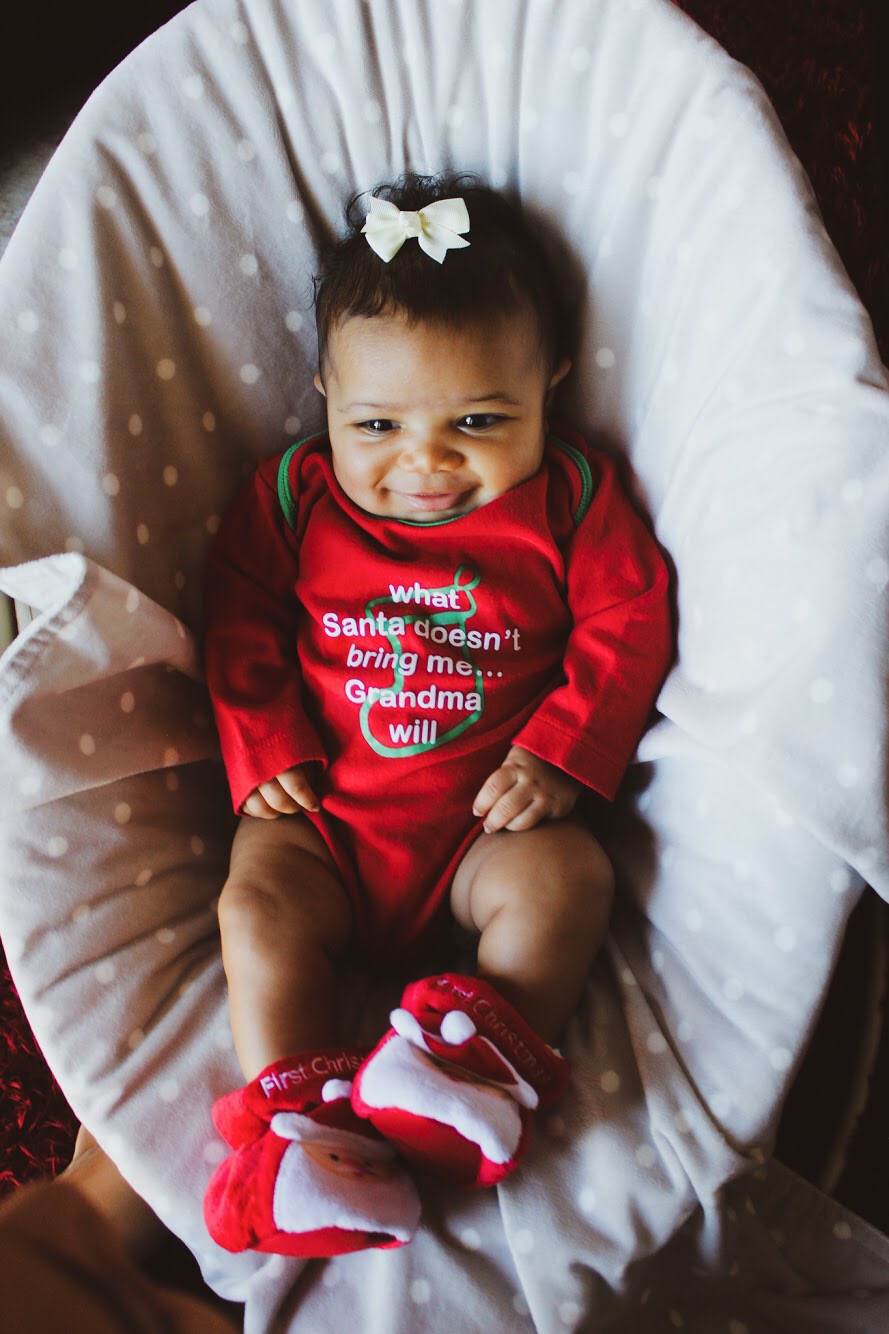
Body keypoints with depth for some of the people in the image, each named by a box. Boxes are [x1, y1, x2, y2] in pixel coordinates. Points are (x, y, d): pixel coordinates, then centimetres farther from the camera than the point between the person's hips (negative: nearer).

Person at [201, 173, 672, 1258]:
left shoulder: (570, 498, -4)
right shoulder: (290, 497, -1)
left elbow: (626, 625, -3)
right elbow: (241, 629, 5)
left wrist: (560, 755, -14)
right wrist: (263, 751, -6)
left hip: (491, 813, 0)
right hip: (323, 808, 1)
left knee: (562, 883, -24)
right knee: (260, 909, -19)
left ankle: (479, 1058, -24)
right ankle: (296, 1119, -17)